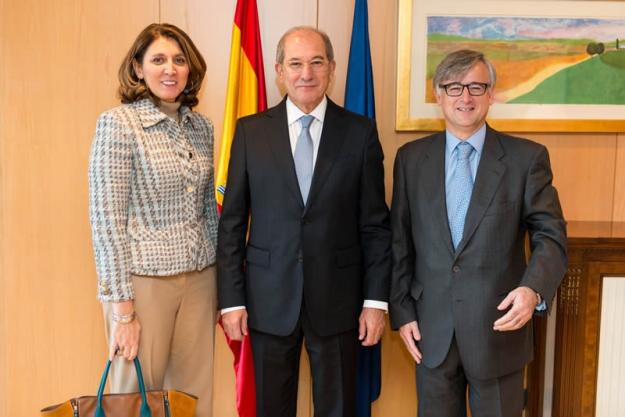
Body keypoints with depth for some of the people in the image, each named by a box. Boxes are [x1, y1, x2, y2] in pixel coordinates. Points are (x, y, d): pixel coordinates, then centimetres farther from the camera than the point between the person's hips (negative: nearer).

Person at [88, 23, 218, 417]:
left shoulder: (202, 126, 7)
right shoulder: (118, 123, -9)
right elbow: (106, 218, -12)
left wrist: (219, 283, 13)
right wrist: (122, 308, -13)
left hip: (200, 278, 5)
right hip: (144, 279, -5)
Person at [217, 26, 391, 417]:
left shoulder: (361, 132, -1)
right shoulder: (250, 131, 1)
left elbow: (375, 224, 0)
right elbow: (232, 222, 1)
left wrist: (376, 300, -3)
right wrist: (231, 298, -2)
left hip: (337, 298, 0)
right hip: (269, 298, 1)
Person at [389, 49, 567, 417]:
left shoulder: (527, 157, -3)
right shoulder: (411, 158, 4)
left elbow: (551, 236, -5)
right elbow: (400, 243, 5)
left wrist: (534, 289, -24)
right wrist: (402, 311, 1)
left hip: (500, 324, -1)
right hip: (432, 329, 2)